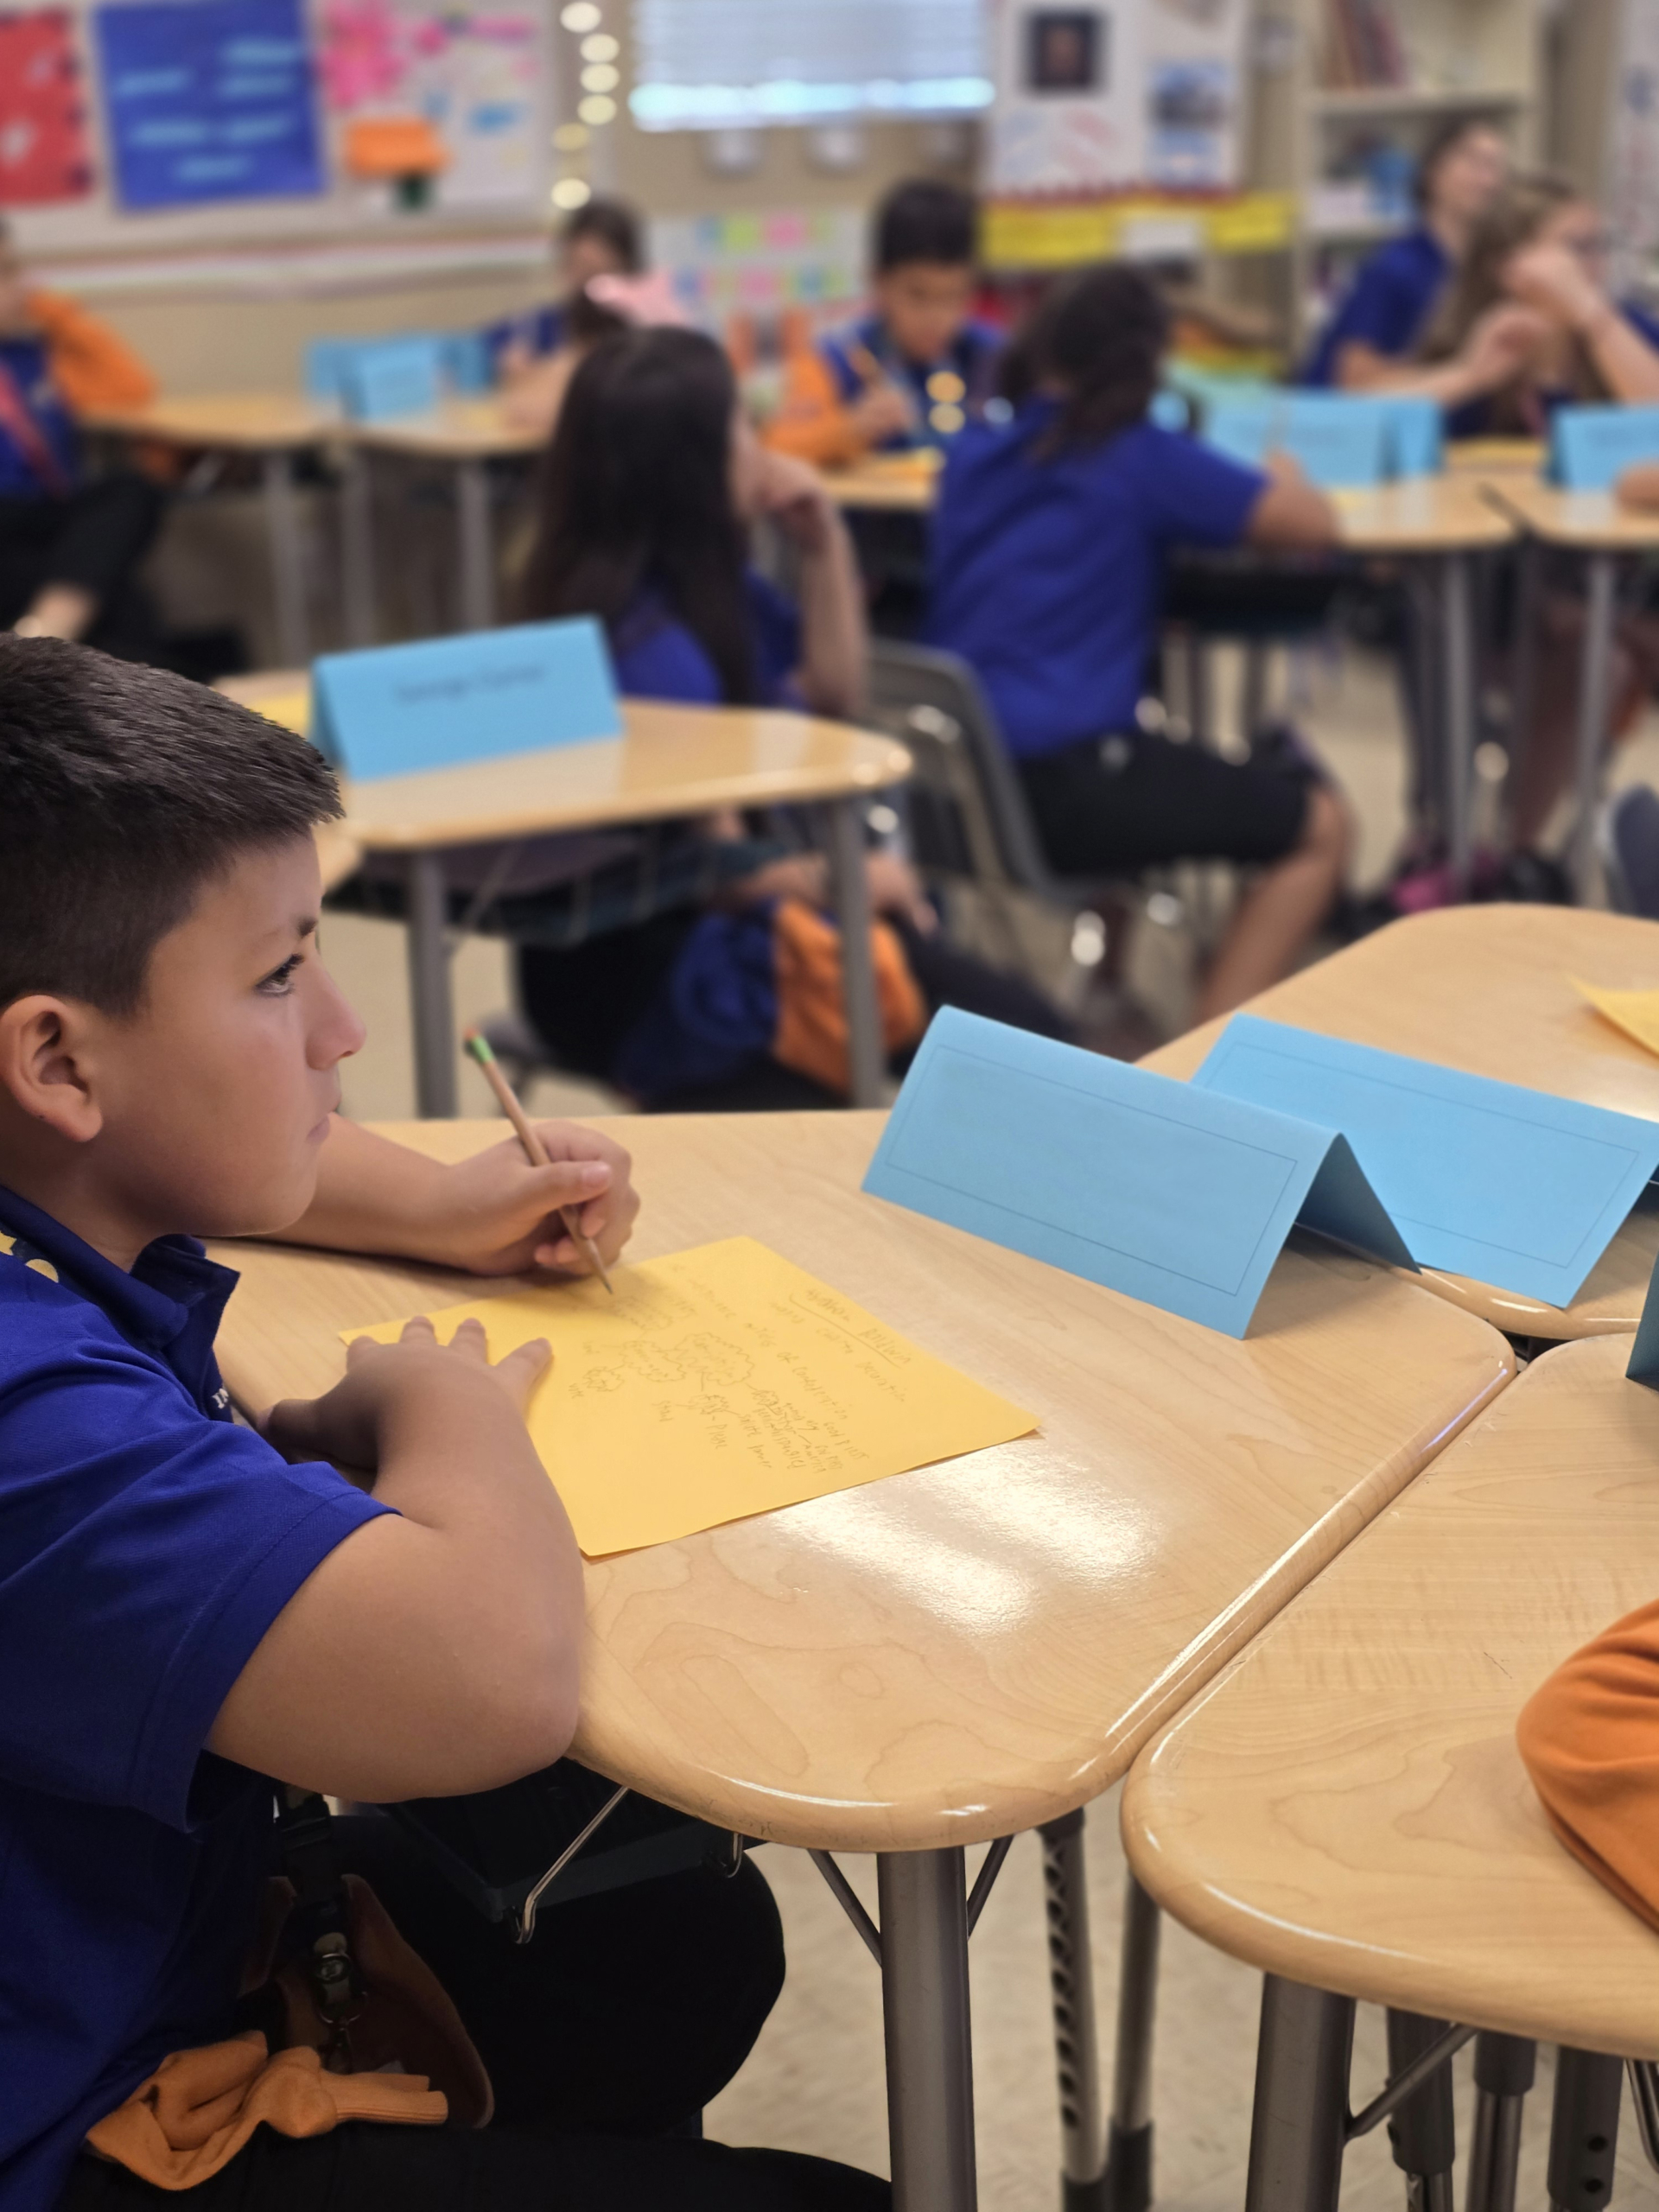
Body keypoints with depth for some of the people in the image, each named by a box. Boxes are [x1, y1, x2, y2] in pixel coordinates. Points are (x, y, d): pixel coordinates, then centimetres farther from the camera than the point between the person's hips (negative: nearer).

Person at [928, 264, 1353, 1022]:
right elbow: (1315, 524, -5)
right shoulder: (1141, 458, -5)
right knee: (1319, 826, 5)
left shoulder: (972, 454, 13)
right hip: (1058, 785, -8)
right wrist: (1279, 479, 18)